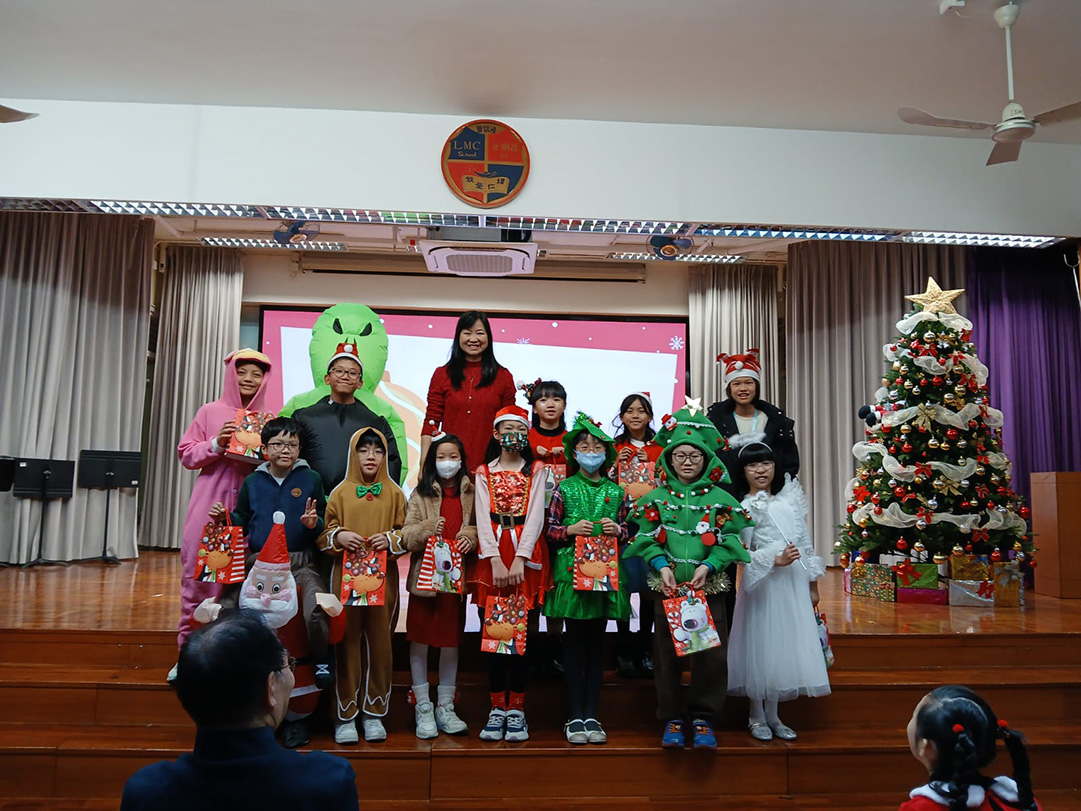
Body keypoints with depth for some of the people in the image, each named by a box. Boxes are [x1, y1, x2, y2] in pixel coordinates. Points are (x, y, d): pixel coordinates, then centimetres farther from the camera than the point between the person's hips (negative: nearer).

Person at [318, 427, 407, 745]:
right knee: (347, 643, 0)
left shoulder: (394, 493, 8)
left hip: (383, 577, 1)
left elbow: (407, 533, 8)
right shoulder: (340, 492, 6)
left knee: (379, 643, 4)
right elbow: (323, 534, 7)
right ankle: (345, 715, 12)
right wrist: (339, 536, -13)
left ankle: (374, 713, 17)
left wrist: (390, 540, -10)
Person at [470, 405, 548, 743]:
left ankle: (516, 709, 8)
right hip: (493, 557, 1)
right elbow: (483, 518, 0)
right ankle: (497, 709, 10)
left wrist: (520, 560, -14)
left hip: (526, 556, -1)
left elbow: (535, 516, -2)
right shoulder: (484, 473, 11)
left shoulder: (536, 471, 9)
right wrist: (496, 562, -13)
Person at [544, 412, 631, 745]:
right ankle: (574, 715, 12)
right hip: (571, 571, -2)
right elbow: (550, 530, 4)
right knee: (576, 640, 2)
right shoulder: (564, 489, 3)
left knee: (597, 641, 7)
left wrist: (617, 530, -7)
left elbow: (626, 532, 15)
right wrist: (571, 529, -14)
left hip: (606, 571, 2)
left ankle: (591, 714, 16)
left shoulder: (616, 491, 9)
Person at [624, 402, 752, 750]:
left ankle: (703, 718, 15)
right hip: (668, 587, 0)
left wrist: (707, 567, -13)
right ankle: (672, 718, 18)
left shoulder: (719, 498, 5)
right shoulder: (656, 497, 6)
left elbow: (729, 539, 0)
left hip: (708, 587, 0)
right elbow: (647, 538, 1)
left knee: (710, 653, -1)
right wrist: (662, 566, -13)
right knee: (667, 653, 4)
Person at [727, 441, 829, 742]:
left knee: (787, 645, 9)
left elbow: (805, 540, 12)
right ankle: (757, 716, 17)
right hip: (765, 584, -5)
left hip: (795, 582, 5)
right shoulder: (747, 507, -7)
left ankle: (773, 715, 23)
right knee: (762, 645, 1)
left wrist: (812, 583, 13)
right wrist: (776, 560, -19)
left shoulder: (791, 497, 8)